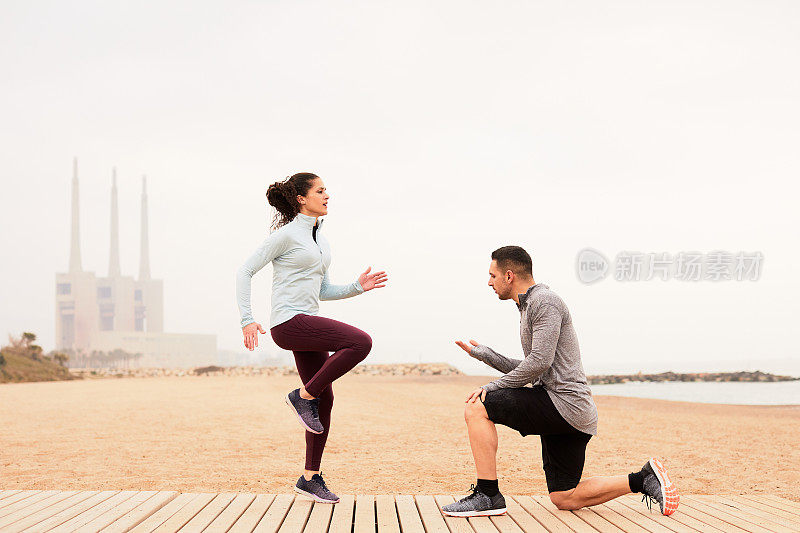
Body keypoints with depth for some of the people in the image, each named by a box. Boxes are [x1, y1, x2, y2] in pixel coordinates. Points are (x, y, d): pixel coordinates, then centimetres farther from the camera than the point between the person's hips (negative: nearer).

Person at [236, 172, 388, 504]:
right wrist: (247, 320, -16)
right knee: (360, 342, -22)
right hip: (288, 323, -9)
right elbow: (245, 271, -8)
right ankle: (303, 396, -8)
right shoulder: (286, 234, -7)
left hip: (308, 323, 9)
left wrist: (358, 287, 8)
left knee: (324, 400, 6)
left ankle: (311, 477, 15)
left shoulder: (320, 239, 18)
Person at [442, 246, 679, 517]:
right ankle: (643, 479, 11)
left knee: (477, 408, -15)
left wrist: (493, 387, -12)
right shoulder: (529, 306, 22)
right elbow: (532, 371, 26)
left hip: (564, 404, -10)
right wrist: (484, 354, 22)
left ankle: (488, 495, -14)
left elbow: (540, 362, -19)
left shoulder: (545, 300, -9)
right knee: (564, 499, 11)